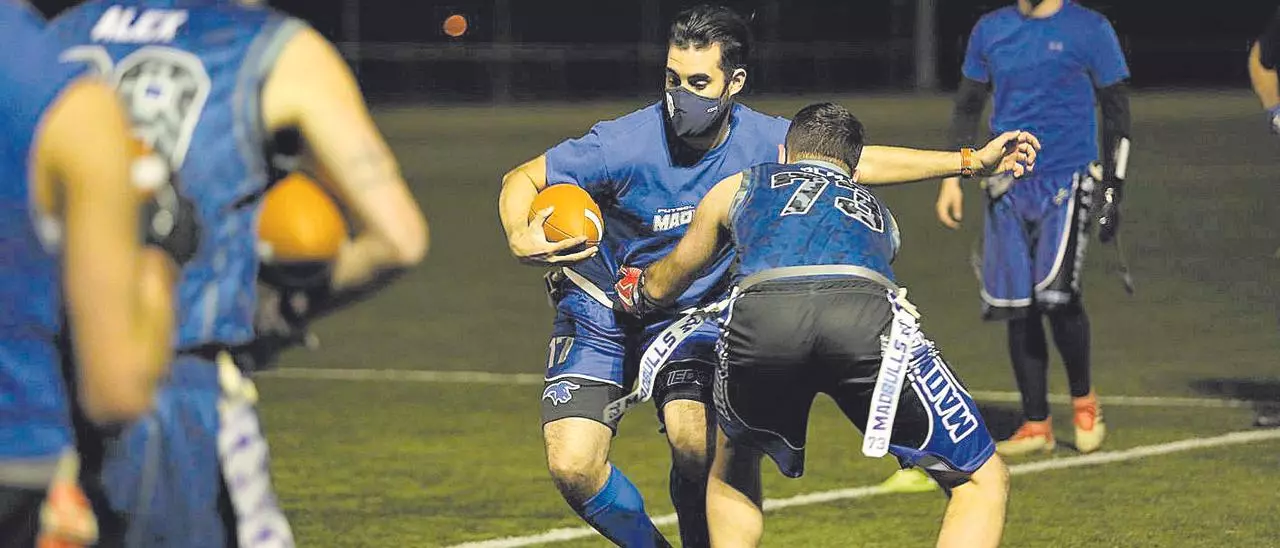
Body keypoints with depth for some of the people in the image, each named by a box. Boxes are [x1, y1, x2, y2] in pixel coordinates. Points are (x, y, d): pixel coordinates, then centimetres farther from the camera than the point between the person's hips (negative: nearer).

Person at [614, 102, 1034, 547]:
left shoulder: (736, 189, 40)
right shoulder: (880, 214, 43)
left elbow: (658, 289, 54)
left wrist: (636, 288, 76)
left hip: (759, 316, 1)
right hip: (868, 323, -1)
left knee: (732, 474, 32)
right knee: (983, 482, 12)